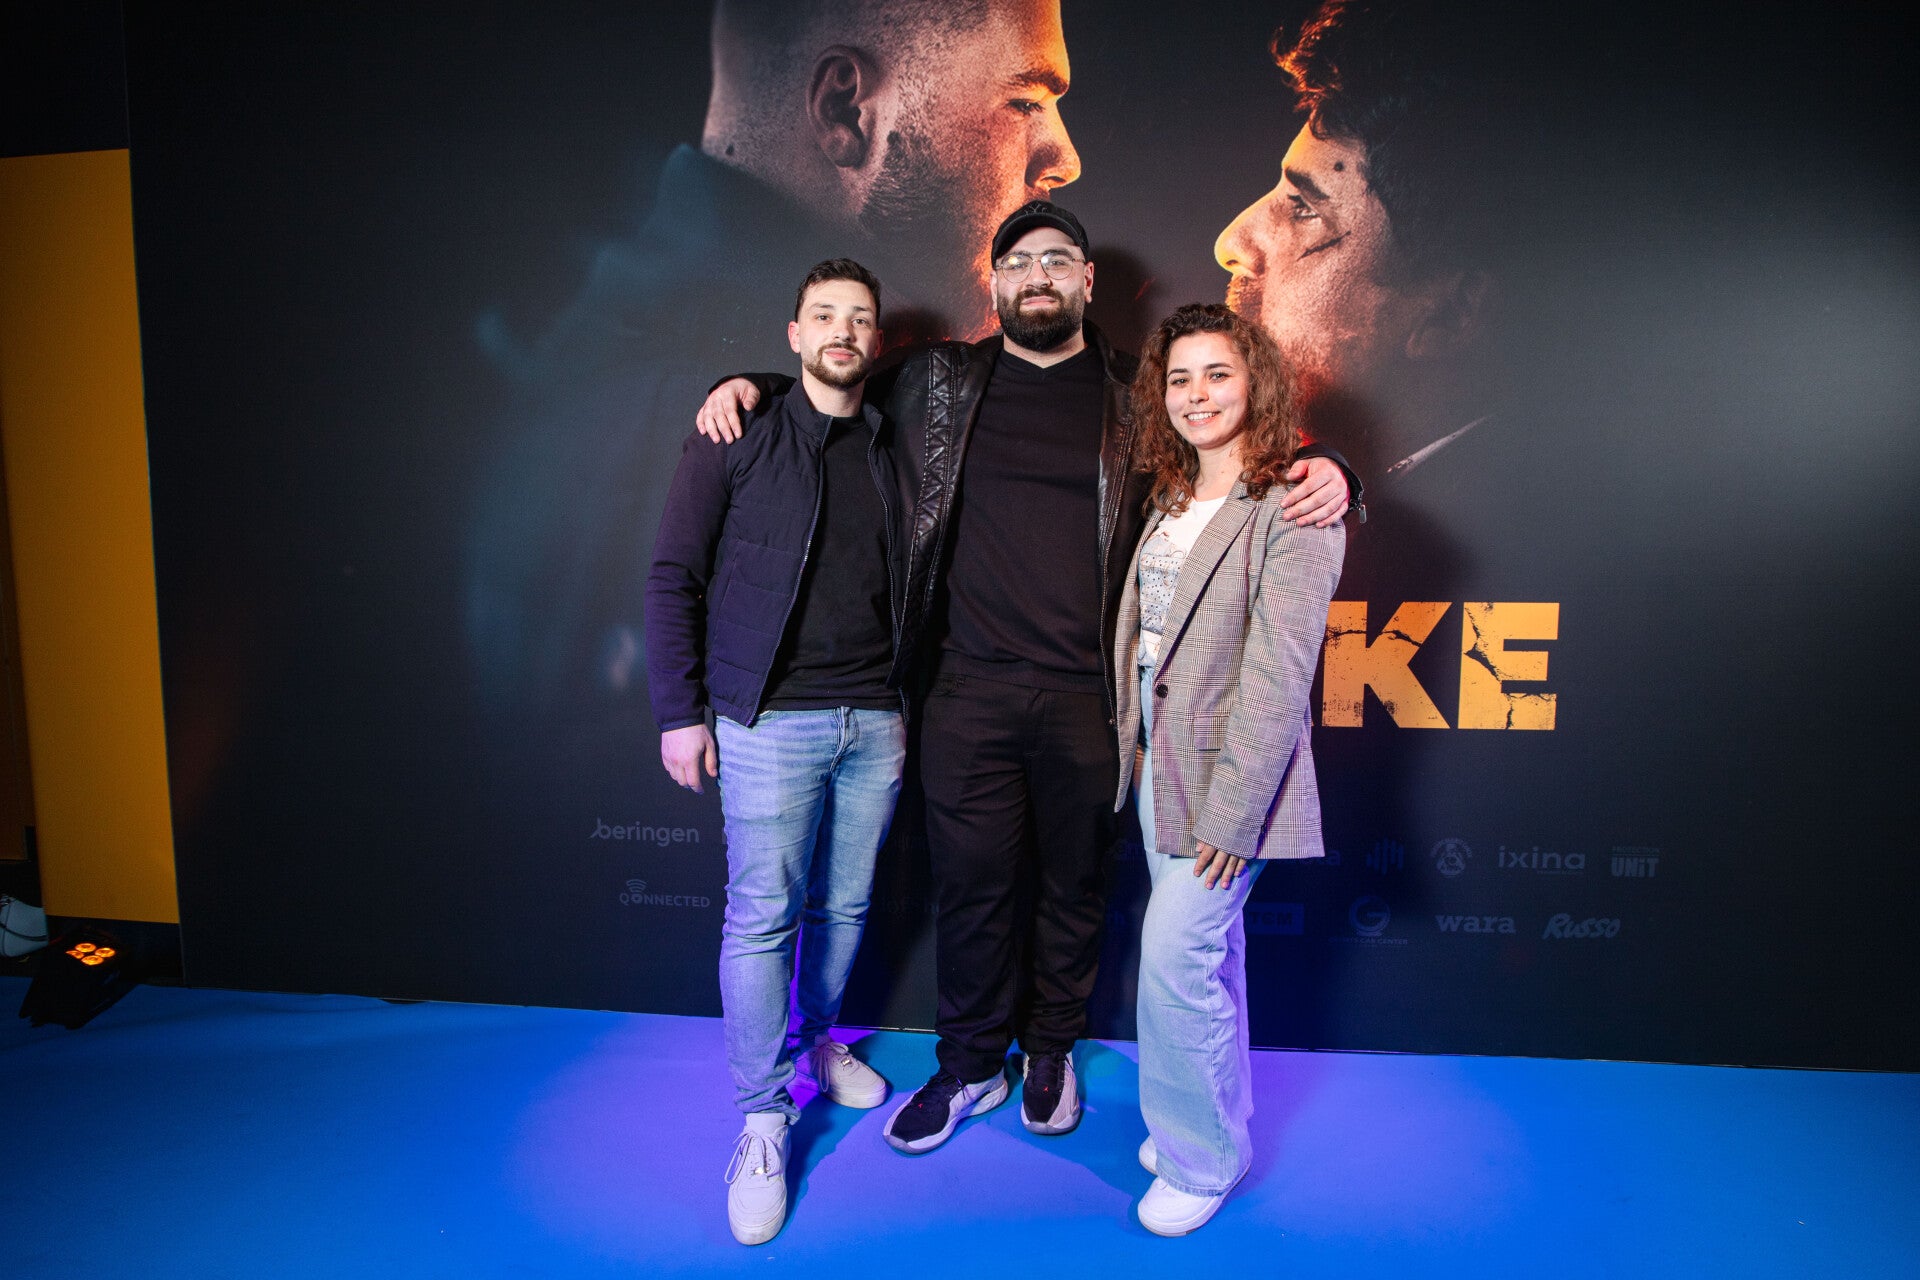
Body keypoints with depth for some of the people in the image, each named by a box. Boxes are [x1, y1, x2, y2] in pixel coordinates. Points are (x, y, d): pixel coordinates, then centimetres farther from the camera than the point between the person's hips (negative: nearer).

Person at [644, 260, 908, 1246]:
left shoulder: (891, 451, 10)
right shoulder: (737, 436, -3)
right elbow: (673, 576, -3)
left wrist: (905, 700, 10)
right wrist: (680, 712, -7)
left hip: (875, 722, 4)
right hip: (771, 721, -4)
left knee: (845, 906, 14)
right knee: (762, 916, 1)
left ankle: (818, 1040, 39)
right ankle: (762, 1120, 17)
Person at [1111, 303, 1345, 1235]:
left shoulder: (1292, 510, -14)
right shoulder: (1173, 504, 12)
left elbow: (1276, 676, -18)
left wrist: (1229, 810, -19)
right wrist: (1133, 743, 7)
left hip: (1226, 773, -7)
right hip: (1156, 762, 7)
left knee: (1174, 958, -5)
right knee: (1210, 952, 18)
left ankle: (1199, 1163, 17)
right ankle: (1220, 1124, 36)